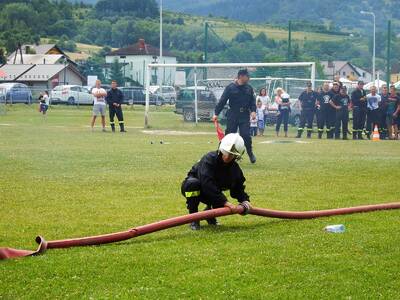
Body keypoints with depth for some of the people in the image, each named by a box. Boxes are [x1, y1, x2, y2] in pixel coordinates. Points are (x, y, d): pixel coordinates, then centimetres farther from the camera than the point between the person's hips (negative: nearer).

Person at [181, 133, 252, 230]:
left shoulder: (235, 169, -9)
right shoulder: (209, 159, -29)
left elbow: (238, 189, 3)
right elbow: (206, 183, -40)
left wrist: (244, 200, -20)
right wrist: (223, 201, -45)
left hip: (212, 192, 5)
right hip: (192, 189, -5)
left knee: (221, 207, -24)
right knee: (193, 183, -40)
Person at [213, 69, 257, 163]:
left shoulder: (249, 88, 7)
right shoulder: (230, 88, -4)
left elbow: (253, 101, 11)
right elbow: (222, 101, -4)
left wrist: (253, 111, -7)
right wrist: (216, 113, -7)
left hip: (245, 116, 2)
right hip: (232, 116, -2)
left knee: (246, 135, -7)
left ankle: (250, 153, 10)